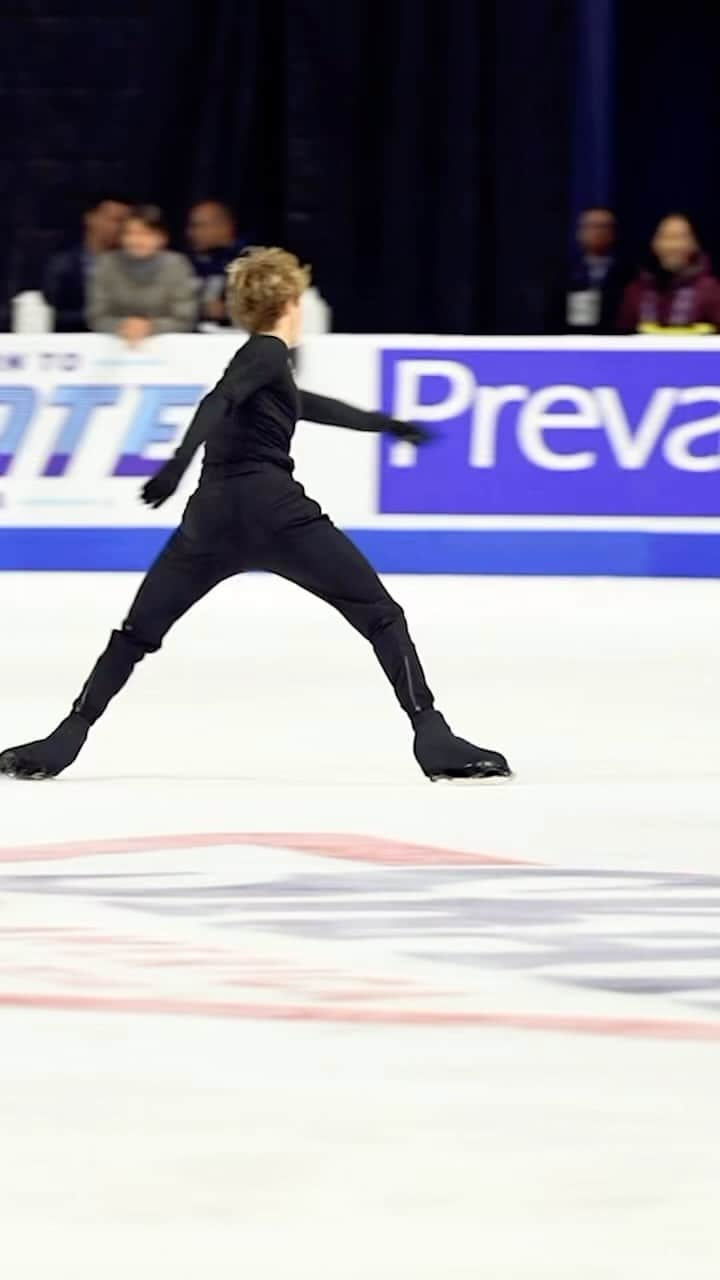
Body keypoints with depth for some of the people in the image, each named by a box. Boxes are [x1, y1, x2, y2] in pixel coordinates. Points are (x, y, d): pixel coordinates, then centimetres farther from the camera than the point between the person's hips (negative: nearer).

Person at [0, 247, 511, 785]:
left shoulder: (260, 360, 25)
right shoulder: (268, 354, 1)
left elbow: (308, 405, 43)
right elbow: (217, 404, -18)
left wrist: (383, 423, 57)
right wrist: (181, 460, -35)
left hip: (213, 517, 7)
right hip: (274, 510, -7)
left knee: (138, 630, 15)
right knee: (382, 616, -2)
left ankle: (66, 739, 4)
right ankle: (433, 738, -14)